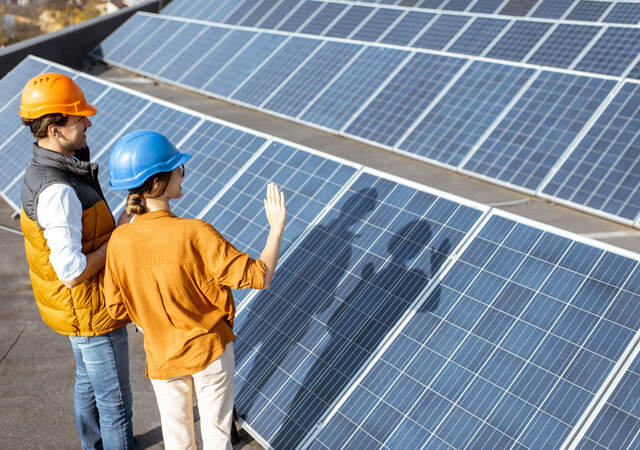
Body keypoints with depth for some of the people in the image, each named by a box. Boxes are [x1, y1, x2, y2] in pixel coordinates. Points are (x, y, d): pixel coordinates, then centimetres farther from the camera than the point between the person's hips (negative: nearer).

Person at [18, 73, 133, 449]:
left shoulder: (45, 170, 0)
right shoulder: (57, 191, -32)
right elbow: (72, 273, -31)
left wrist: (115, 226, 1)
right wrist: (118, 238, -20)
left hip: (80, 308, 10)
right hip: (92, 314, -10)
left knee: (88, 384, 27)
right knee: (115, 399, 8)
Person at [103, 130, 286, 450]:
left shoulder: (119, 240, -15)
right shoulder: (195, 234, -27)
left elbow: (118, 309, -5)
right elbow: (259, 277, -22)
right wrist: (277, 227, -9)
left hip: (162, 356, 3)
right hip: (211, 350, -3)